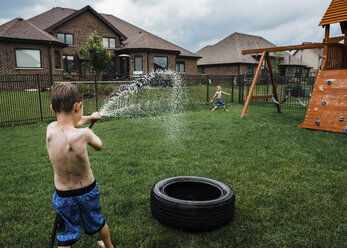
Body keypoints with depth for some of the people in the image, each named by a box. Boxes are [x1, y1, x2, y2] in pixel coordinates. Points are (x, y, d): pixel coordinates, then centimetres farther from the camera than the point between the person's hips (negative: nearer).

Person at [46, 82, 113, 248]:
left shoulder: (50, 130, -15)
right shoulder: (83, 134, -28)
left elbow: (70, 121, 6)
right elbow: (99, 146, -6)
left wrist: (90, 117, 23)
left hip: (63, 195, 1)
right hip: (88, 191, -1)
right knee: (98, 223, 26)